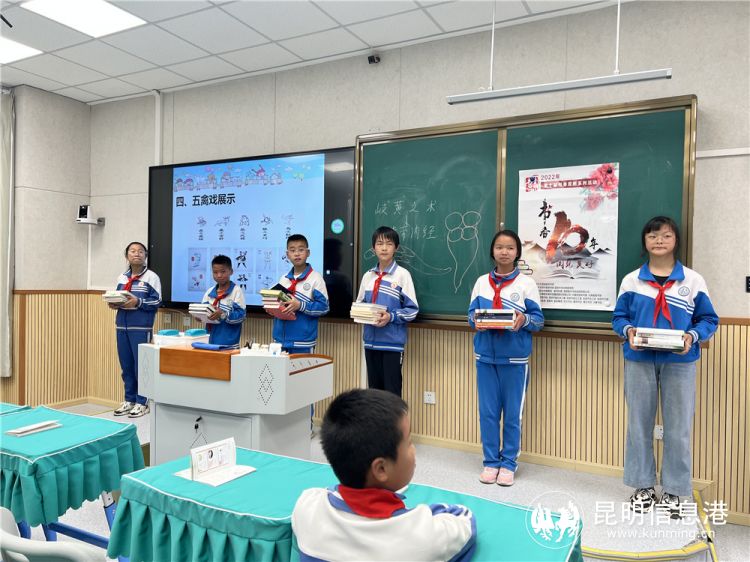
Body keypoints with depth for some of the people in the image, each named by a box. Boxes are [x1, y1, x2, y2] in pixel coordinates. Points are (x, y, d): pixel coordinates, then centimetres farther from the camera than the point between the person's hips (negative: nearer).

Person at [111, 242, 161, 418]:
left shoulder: (151, 277, -4)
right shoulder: (122, 278, 14)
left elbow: (157, 301, -9)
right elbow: (117, 298, 20)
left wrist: (138, 302, -21)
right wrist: (114, 304, -2)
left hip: (141, 328, -6)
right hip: (122, 327, 6)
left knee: (141, 365, -1)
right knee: (126, 365, 11)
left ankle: (142, 402, 9)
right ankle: (129, 400, 22)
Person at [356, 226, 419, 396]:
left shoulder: (402, 274, -6)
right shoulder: (368, 276, 7)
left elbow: (412, 310, -7)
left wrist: (391, 317, -19)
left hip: (392, 342, -4)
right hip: (371, 341, 5)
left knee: (392, 390, 2)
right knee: (374, 388, 15)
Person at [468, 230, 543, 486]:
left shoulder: (527, 283, -1)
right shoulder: (482, 281, 7)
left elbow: (538, 319, -1)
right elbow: (471, 313, 9)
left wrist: (524, 320, -22)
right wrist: (476, 321, -13)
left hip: (515, 358, -2)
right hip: (486, 355, 2)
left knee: (512, 414, 6)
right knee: (487, 412, 8)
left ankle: (508, 463, 21)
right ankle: (491, 461, 22)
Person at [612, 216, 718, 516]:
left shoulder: (694, 281, 2)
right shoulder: (631, 280, 4)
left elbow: (709, 320, 3)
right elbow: (619, 316, 5)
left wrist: (692, 336, -16)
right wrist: (628, 331, -16)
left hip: (679, 363, 0)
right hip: (639, 361, 1)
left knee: (678, 428, 5)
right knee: (639, 425, 9)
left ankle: (673, 490, 21)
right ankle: (643, 486, 24)